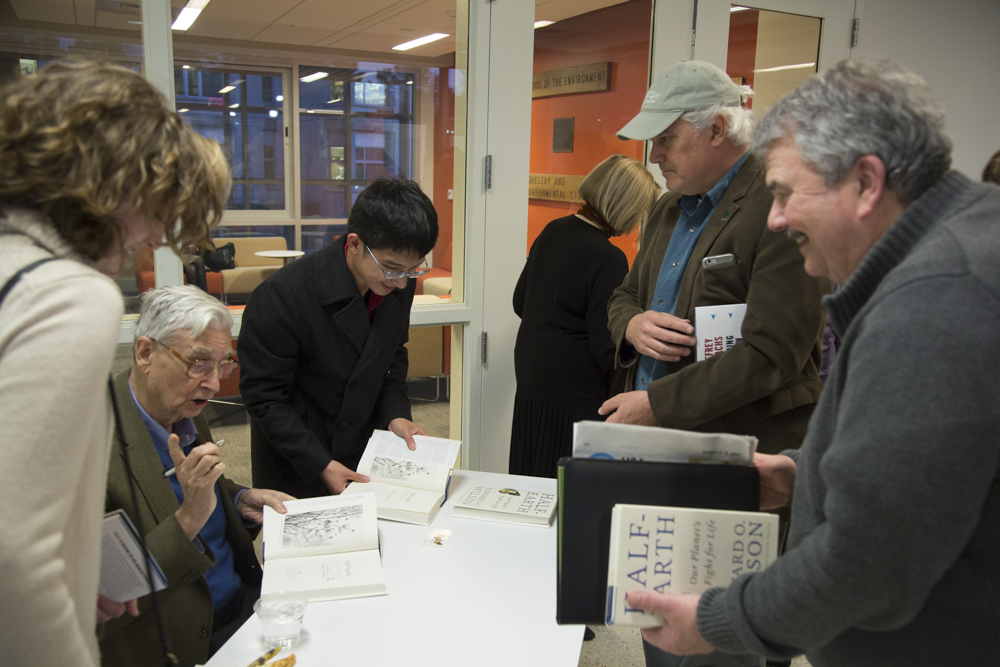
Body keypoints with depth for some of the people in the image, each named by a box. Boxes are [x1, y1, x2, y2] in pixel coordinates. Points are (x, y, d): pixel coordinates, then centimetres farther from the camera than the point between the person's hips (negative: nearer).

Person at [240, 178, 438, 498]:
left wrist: (395, 413, -7)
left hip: (364, 451, 5)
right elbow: (263, 396, -18)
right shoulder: (280, 298, -26)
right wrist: (321, 466, -21)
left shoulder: (399, 285, -9)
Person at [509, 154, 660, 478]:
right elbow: (608, 351, -18)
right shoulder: (608, 260, -19)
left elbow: (520, 302, 15)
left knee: (533, 490, 18)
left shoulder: (552, 232, 4)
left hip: (530, 383, 8)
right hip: (576, 399, -8)